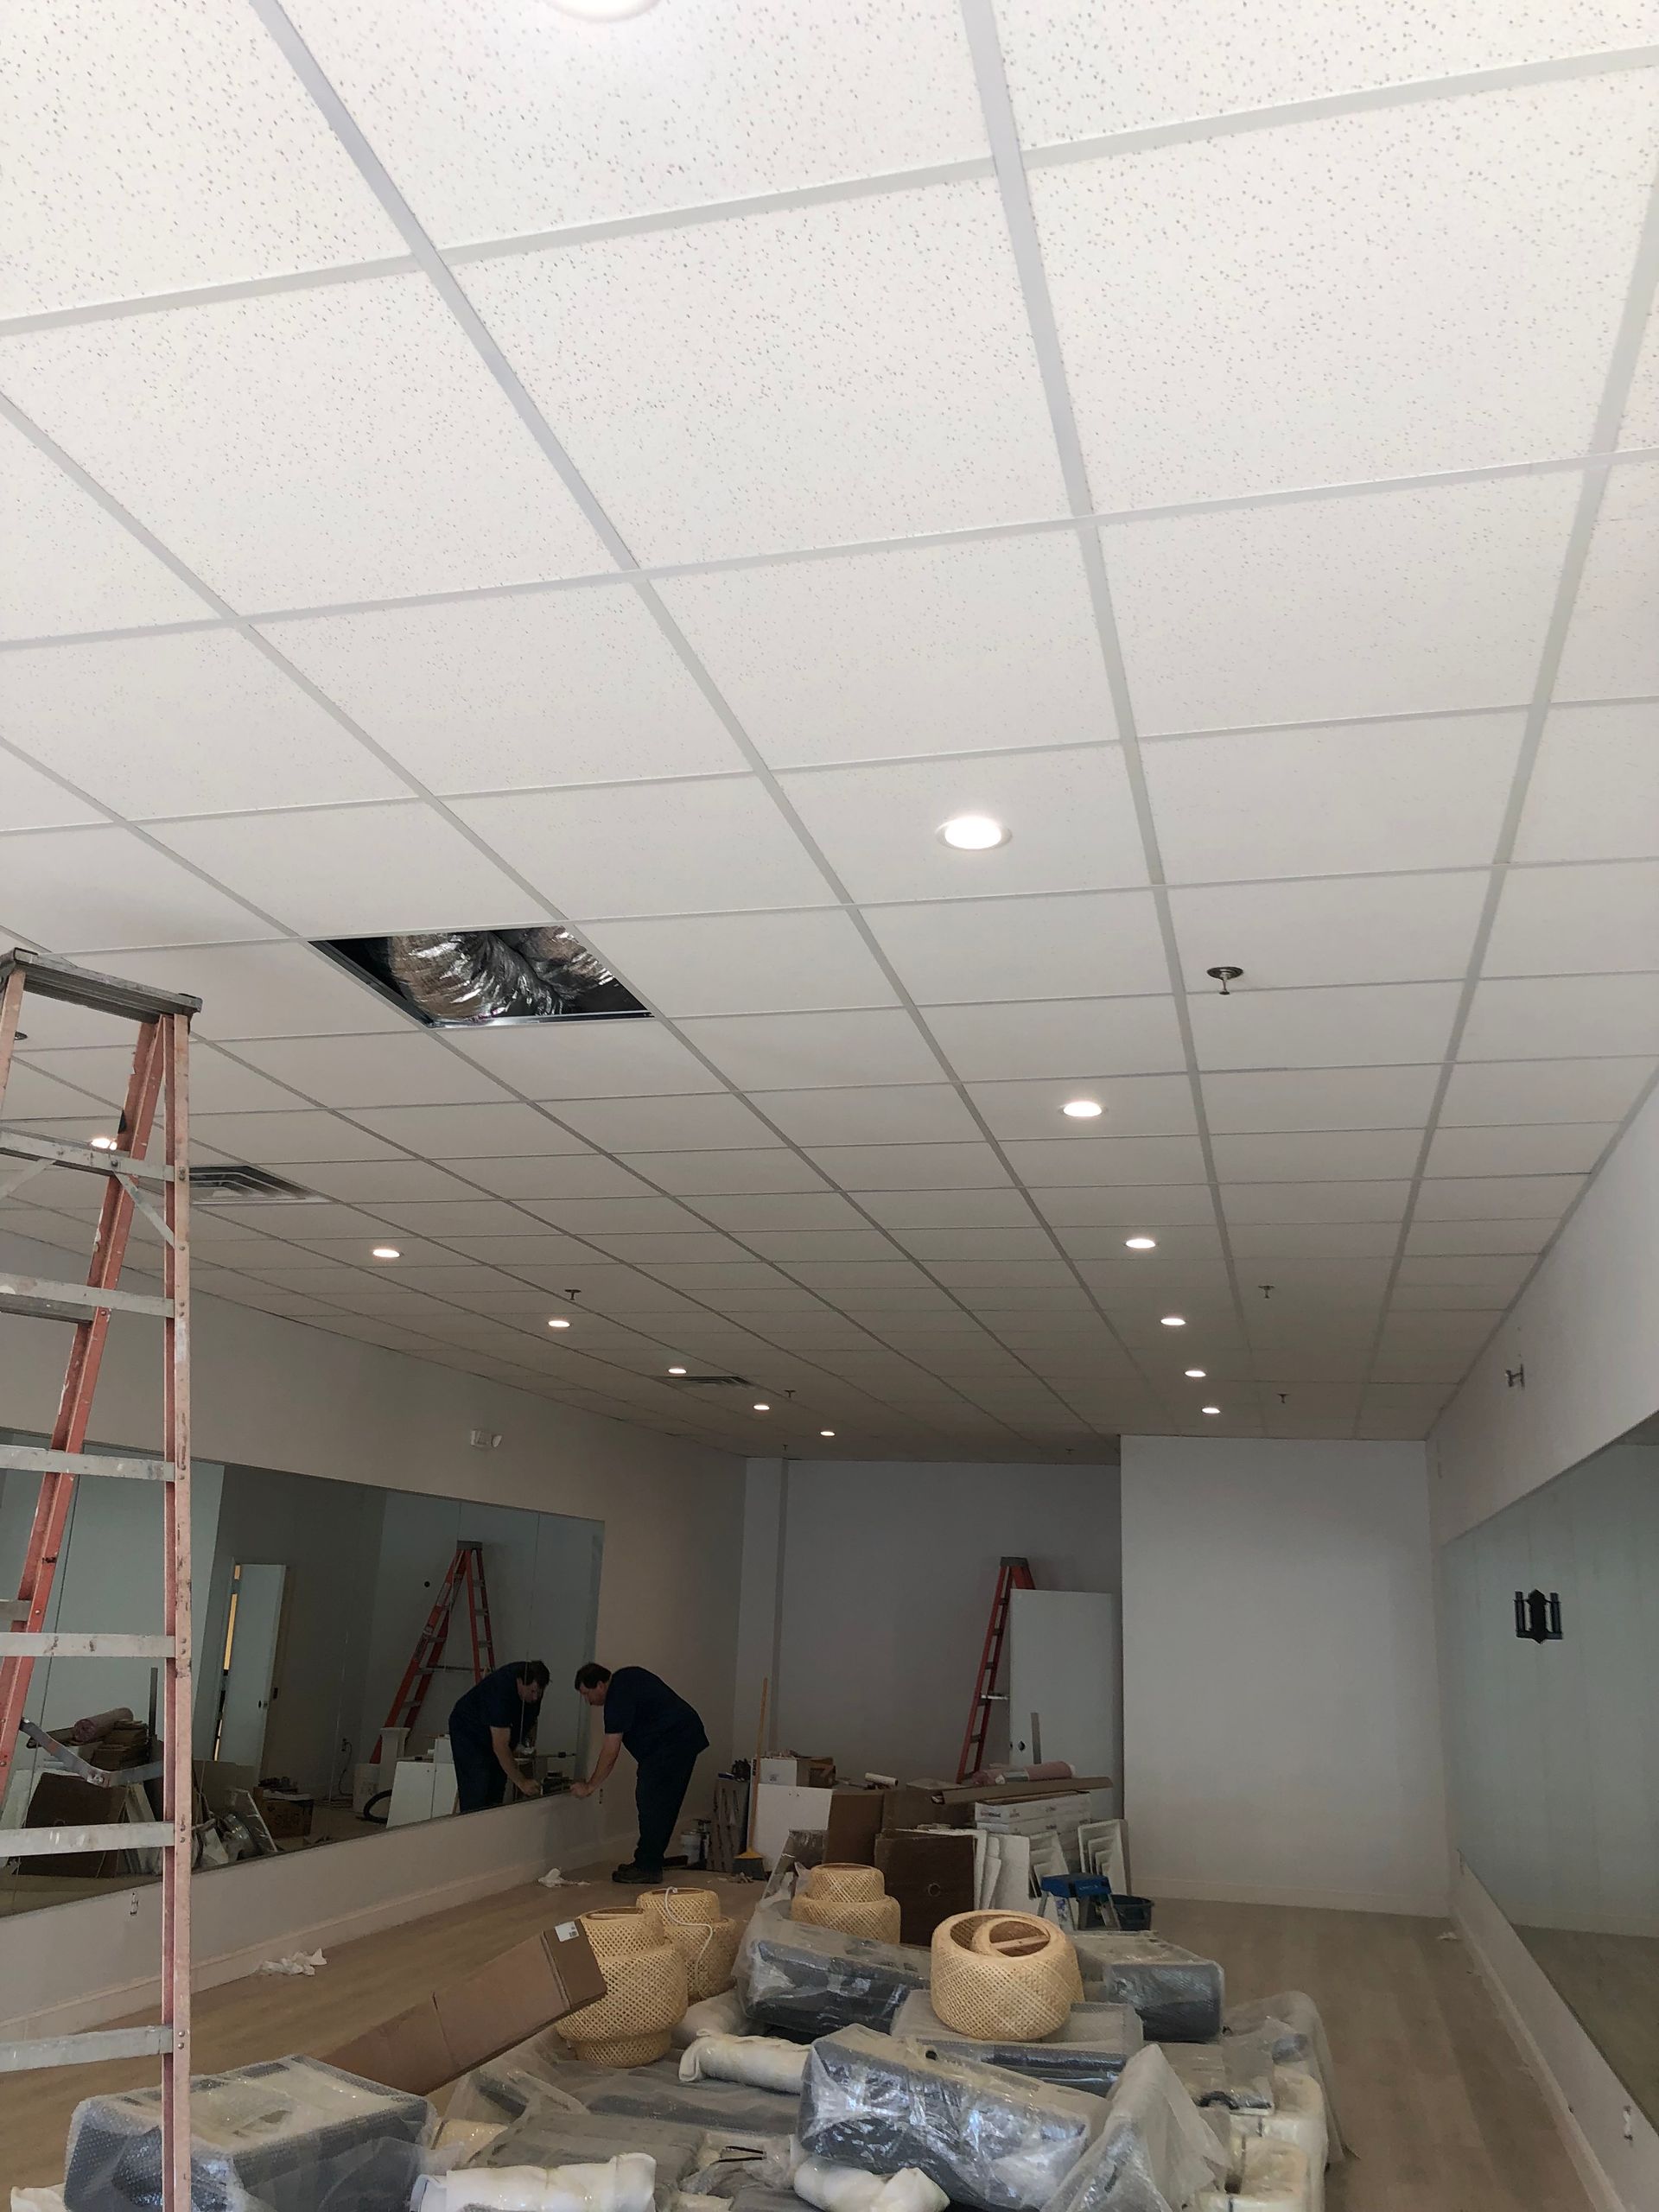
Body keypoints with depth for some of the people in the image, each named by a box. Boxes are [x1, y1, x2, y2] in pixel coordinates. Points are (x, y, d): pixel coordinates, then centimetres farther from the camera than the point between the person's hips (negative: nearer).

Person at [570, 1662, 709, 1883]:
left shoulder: (619, 1697, -16)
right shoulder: (626, 1676, 13)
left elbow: (610, 1751, -16)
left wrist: (590, 1786, -7)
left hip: (672, 1742, -11)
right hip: (687, 1735, 11)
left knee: (651, 1801, -8)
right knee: (664, 1804, 13)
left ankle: (648, 1868, -5)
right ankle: (649, 1862, 18)